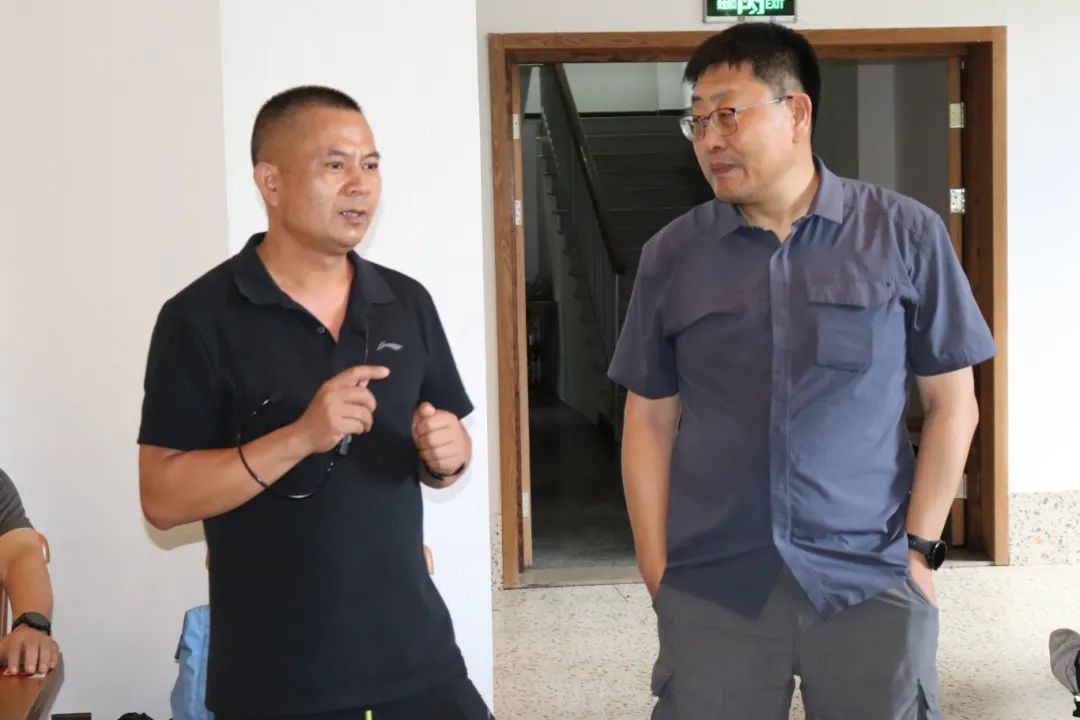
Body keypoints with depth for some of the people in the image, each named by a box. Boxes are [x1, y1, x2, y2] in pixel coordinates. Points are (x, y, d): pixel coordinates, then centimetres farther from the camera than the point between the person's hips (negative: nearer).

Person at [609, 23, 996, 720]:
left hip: (871, 584, -1)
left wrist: (919, 549, -3)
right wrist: (657, 572, 1)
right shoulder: (671, 255, 4)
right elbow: (651, 421, 6)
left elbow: (952, 405, 3)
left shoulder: (905, 234, -1)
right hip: (710, 591, 1)